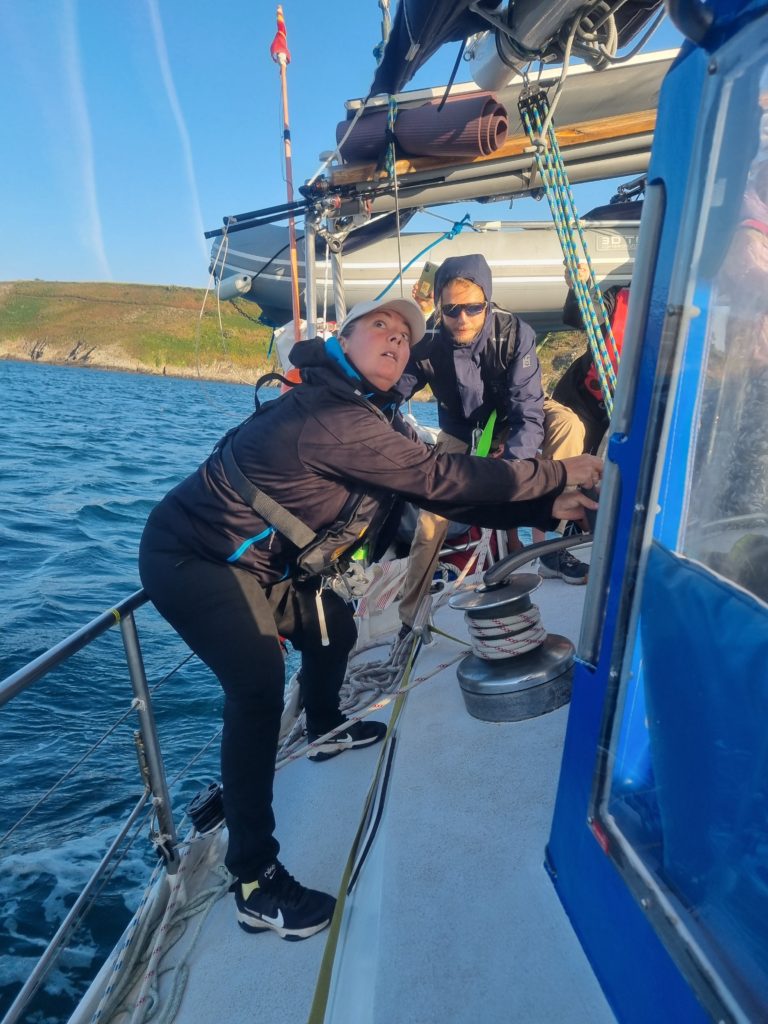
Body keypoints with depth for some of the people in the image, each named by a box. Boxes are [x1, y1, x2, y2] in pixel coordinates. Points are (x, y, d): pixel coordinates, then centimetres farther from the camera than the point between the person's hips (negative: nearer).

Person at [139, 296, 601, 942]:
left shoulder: (377, 419, 3)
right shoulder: (333, 417, -28)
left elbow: (442, 495, 0)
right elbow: (442, 479, -28)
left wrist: (546, 508, -6)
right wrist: (560, 474, -19)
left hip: (252, 561, 10)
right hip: (191, 557, -10)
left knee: (334, 630, 18)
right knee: (259, 688, -21)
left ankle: (326, 731, 48)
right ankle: (254, 884, -7)